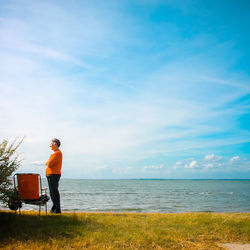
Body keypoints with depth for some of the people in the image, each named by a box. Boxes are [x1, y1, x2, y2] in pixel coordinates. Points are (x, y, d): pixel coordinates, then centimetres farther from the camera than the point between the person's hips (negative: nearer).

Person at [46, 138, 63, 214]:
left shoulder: (57, 153, -14)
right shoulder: (56, 153, 20)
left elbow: (49, 164, -20)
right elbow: (49, 163, 22)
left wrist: (47, 162, 0)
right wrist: (48, 162, 2)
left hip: (54, 175, -10)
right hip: (50, 175, 10)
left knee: (54, 191, -8)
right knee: (52, 192, 15)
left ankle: (57, 209, -5)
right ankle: (54, 207, 23)